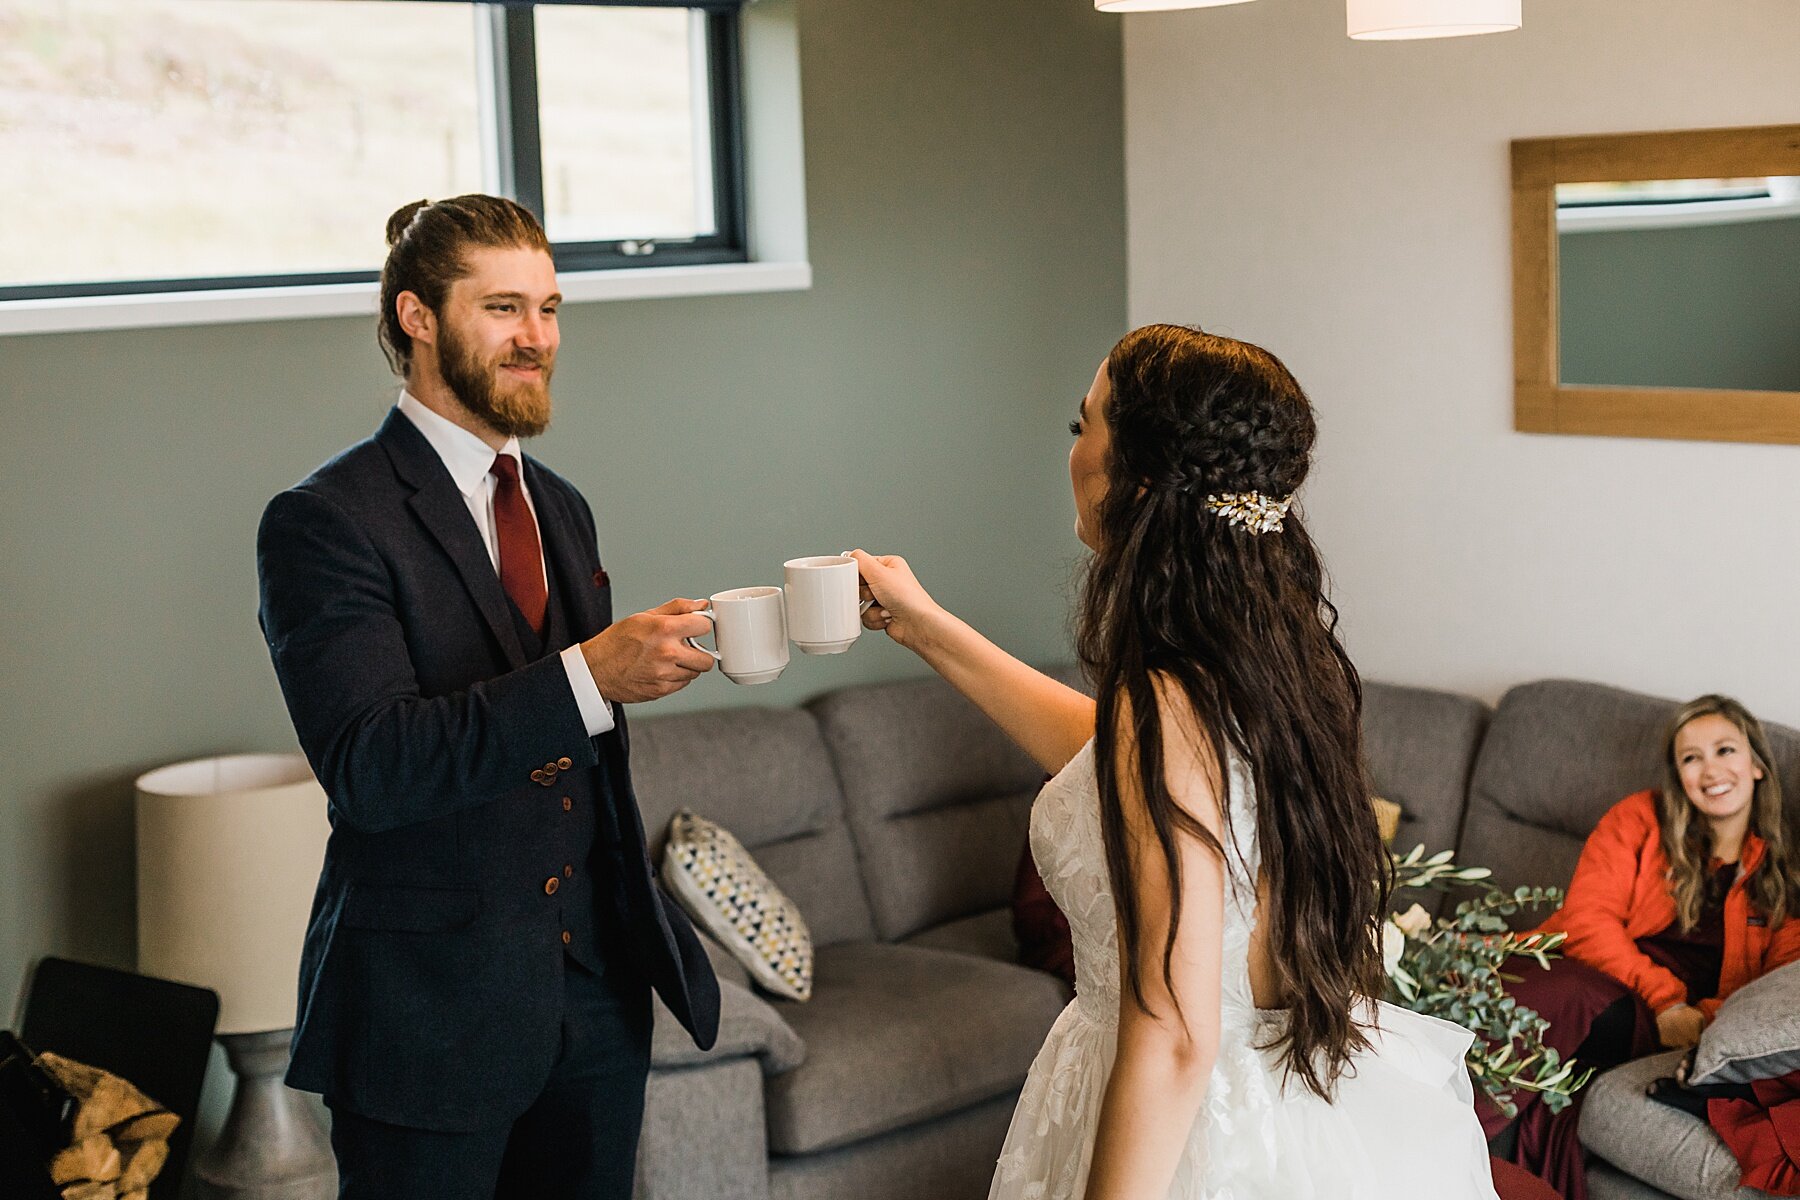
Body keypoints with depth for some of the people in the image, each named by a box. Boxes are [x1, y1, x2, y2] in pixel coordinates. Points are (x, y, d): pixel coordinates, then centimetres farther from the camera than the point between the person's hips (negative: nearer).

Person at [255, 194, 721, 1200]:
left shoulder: (562, 509, 13)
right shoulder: (326, 522, -12)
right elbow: (369, 765, -24)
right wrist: (588, 676, -32)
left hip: (597, 997, 7)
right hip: (429, 1016, -6)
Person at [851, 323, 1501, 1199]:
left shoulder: (1166, 707, -28)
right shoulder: (1283, 644, -1)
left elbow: (1173, 1044, -28)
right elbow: (1115, 764, 20)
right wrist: (927, 628, 24)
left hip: (1202, 1129, -8)